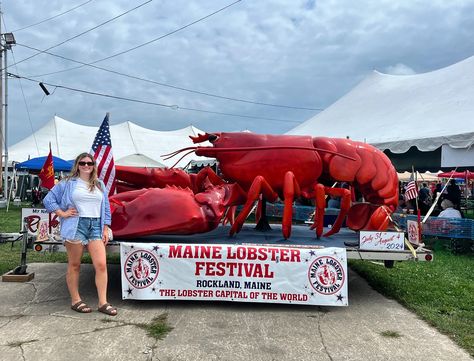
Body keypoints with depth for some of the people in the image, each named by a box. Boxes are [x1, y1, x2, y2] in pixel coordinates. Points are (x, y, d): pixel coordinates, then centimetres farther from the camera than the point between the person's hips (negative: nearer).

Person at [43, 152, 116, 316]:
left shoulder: (100, 185, 15)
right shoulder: (67, 183, 5)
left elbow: (106, 208, 15)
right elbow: (48, 199, 6)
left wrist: (105, 229, 10)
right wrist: (62, 213, -5)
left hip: (95, 226, 3)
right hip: (75, 226, -3)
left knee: (101, 264, -5)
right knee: (74, 265, 6)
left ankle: (103, 303, 0)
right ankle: (75, 301, 18)